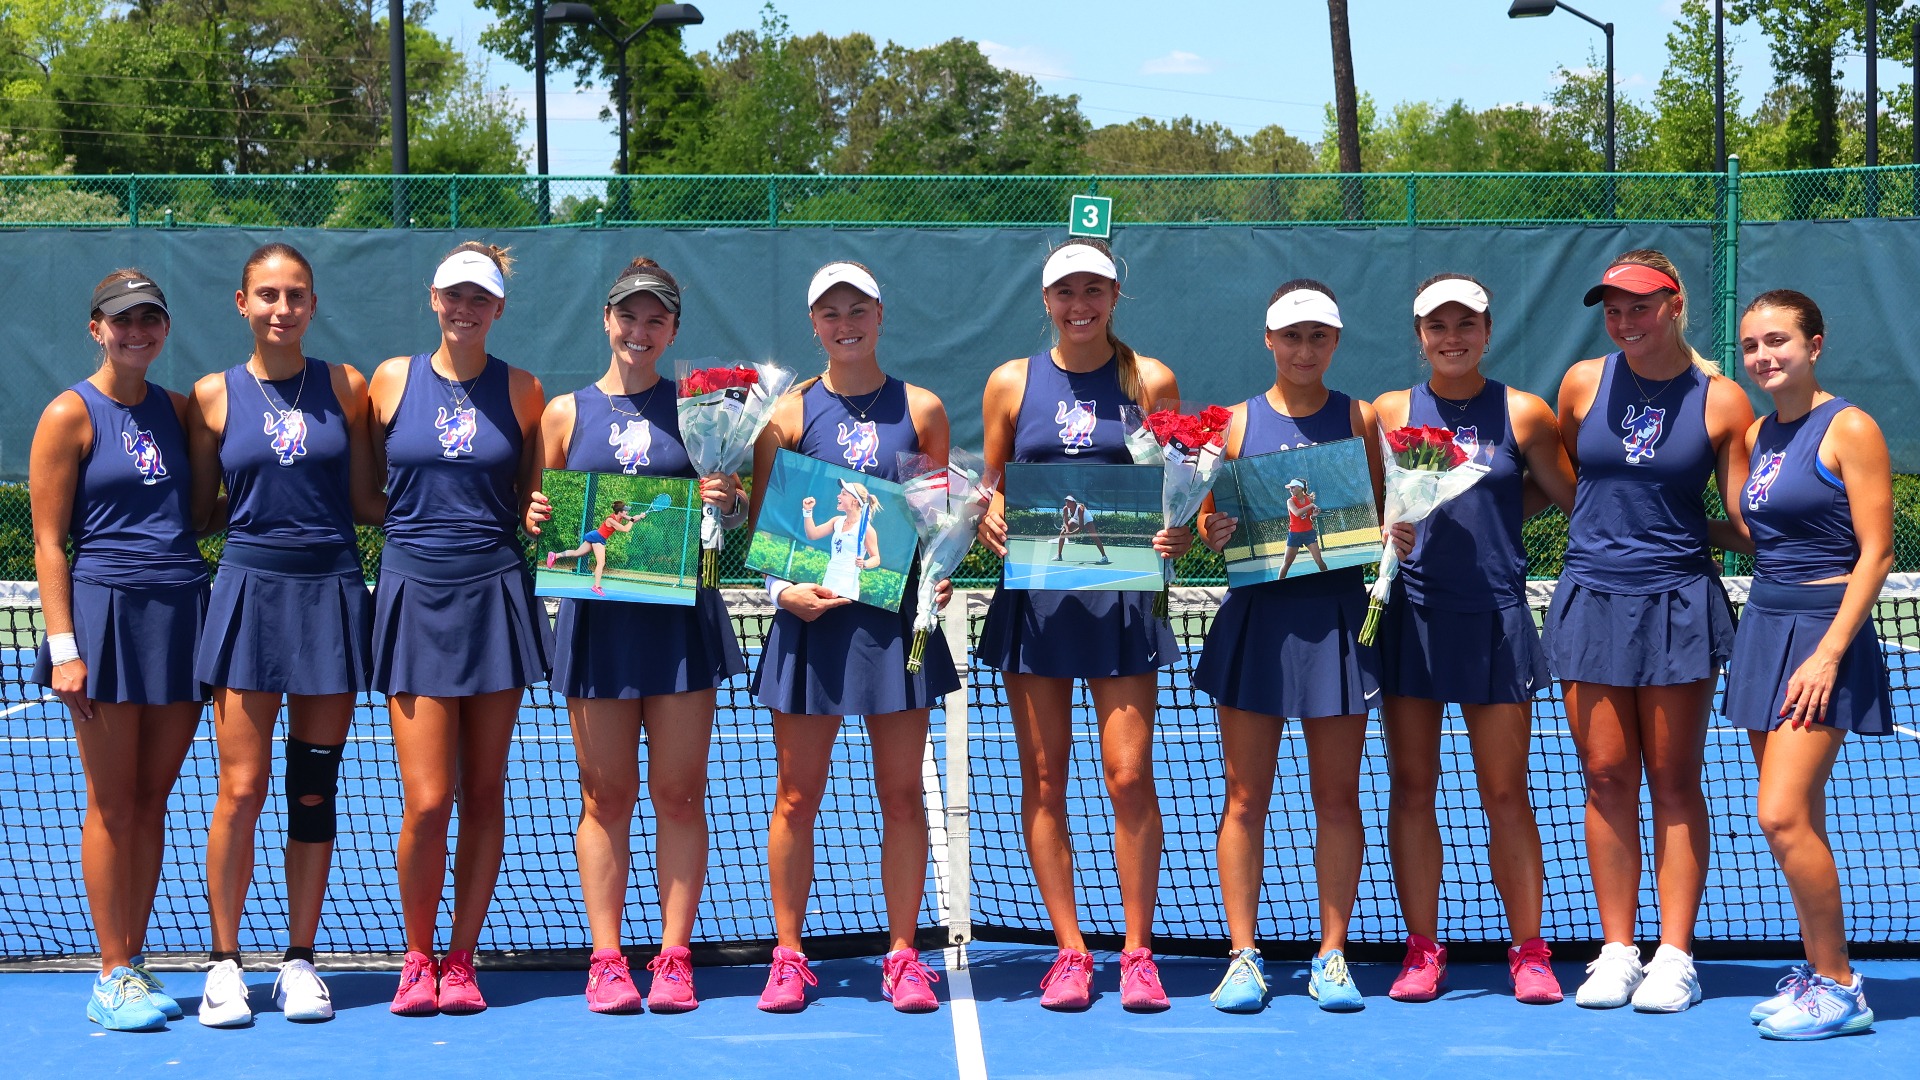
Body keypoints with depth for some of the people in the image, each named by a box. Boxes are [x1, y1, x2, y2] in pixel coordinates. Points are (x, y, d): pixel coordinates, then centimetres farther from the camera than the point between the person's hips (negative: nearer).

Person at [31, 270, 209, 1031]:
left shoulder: (176, 409, 12)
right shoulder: (71, 415, -3)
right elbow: (49, 542, -6)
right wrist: (64, 645, -13)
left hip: (181, 614, 5)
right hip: (108, 614, -5)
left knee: (152, 802, 8)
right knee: (113, 807, 0)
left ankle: (133, 964, 15)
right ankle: (113, 976, 6)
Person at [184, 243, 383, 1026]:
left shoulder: (345, 387, 7)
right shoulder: (214, 396, 4)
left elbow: (363, 501, 9)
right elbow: (201, 514, 10)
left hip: (331, 591, 1)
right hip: (250, 590, -1)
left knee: (314, 788, 5)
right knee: (242, 789, -5)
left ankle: (299, 962, 14)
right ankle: (225, 963, 5)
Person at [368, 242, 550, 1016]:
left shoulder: (521, 391, 6)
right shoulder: (392, 380, 5)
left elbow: (536, 499, 13)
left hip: (494, 595, 1)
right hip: (415, 595, -1)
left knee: (483, 794, 4)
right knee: (427, 800, -7)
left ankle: (461, 960, 15)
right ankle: (417, 959, 11)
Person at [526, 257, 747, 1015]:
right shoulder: (566, 412, 8)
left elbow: (736, 516, 10)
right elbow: (542, 512, 12)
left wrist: (727, 502, -12)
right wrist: (535, 520, -10)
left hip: (681, 617, 0)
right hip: (596, 618, 0)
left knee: (679, 794, 1)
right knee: (606, 797, 3)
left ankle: (674, 958, 6)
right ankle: (606, 960, 7)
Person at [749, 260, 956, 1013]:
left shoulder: (920, 410, 6)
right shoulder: (788, 415, 4)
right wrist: (781, 587, -13)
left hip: (898, 616, 1)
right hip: (813, 616, 0)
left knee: (902, 794, 4)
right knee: (797, 796, 3)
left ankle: (903, 958, 13)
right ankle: (787, 958, 12)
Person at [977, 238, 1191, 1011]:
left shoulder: (1150, 381, 5)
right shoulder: (1012, 383, 7)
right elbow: (991, 484, 12)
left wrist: (1177, 534, -13)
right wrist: (989, 519, -10)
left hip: (1122, 594, -1)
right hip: (1034, 595, 1)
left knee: (1129, 775, -5)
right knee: (1043, 776, 2)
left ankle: (1137, 952, 5)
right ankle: (1069, 950, 10)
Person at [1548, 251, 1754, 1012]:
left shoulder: (1720, 400, -2)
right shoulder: (1583, 384, 4)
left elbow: (1744, 523, 2)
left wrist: (1684, 532, -12)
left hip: (1677, 602, -2)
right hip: (1592, 599, 2)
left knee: (1674, 780, 3)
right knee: (1606, 776, 4)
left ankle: (1675, 956, 8)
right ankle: (1617, 952, 11)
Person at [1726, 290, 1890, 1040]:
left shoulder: (1849, 429, -9)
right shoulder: (1757, 435, 12)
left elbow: (1875, 553, -13)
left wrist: (1828, 654, -18)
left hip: (1823, 634, -8)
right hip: (1763, 627, 8)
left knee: (1782, 815, -14)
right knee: (1796, 820, 8)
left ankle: (1839, 987, -4)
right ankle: (1817, 974, 16)